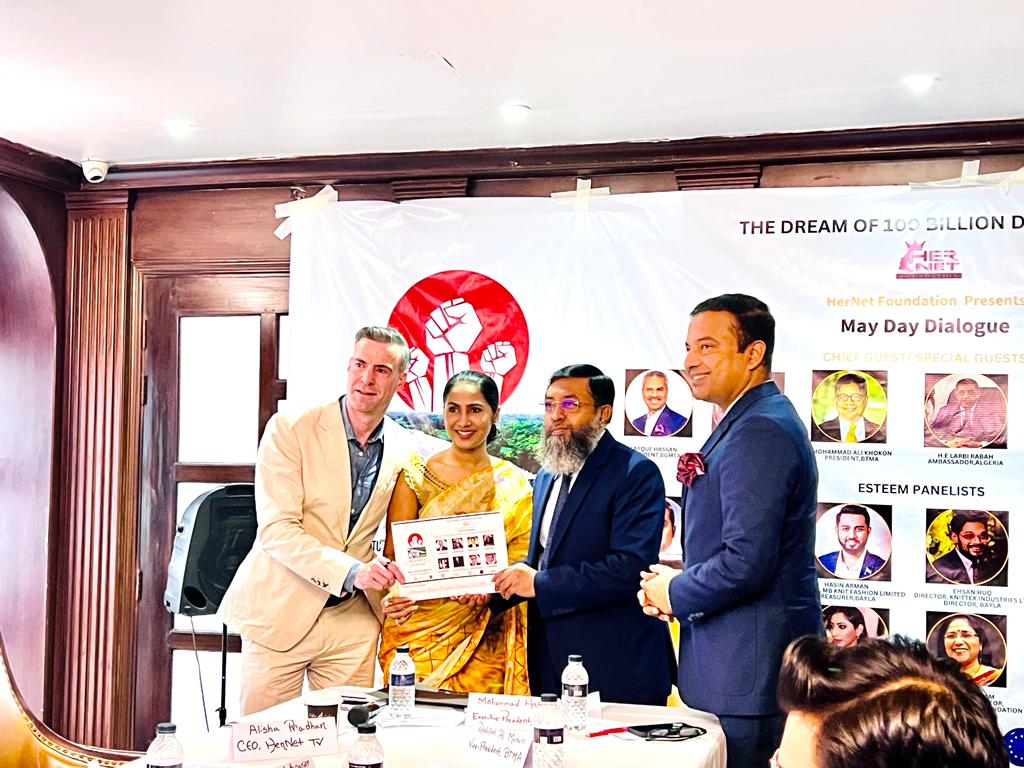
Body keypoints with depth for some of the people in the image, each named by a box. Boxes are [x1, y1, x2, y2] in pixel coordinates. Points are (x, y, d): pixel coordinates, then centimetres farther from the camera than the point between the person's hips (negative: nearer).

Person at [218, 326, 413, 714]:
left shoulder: (402, 449, 4)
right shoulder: (290, 430, -9)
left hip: (352, 621, 3)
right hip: (279, 612, -3)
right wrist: (351, 571, -27)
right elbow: (276, 529, -17)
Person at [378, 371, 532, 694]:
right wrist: (396, 593, -19)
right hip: (422, 629, -1)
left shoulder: (515, 485, 6)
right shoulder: (415, 477, 3)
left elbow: (522, 558, 5)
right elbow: (392, 554, 2)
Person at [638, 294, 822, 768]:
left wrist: (676, 595, -9)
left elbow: (747, 561, -25)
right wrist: (682, 581, 7)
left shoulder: (760, 431, -19)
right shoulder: (752, 422, 15)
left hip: (749, 667, -10)